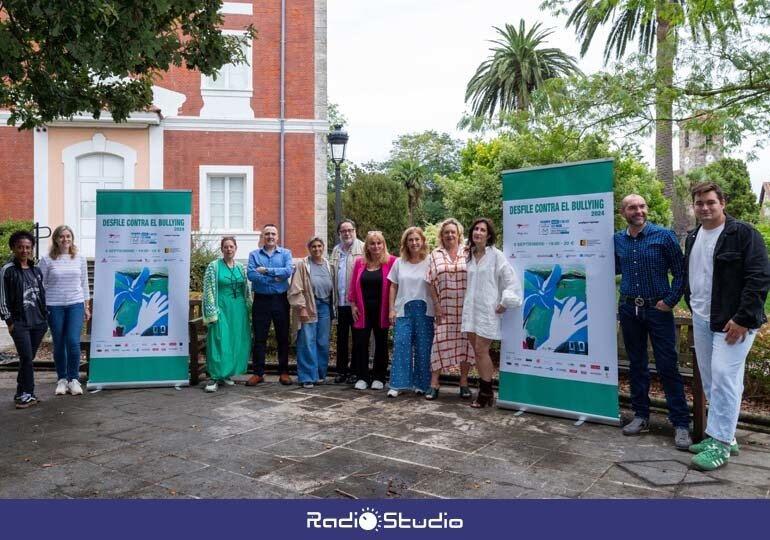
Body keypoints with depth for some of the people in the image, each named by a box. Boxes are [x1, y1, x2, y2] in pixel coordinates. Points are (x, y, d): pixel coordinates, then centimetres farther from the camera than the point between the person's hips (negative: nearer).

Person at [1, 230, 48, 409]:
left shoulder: (36, 270, 12)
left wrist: (45, 317, 12)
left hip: (38, 321, 5)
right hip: (19, 322, -5)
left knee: (28, 359, 9)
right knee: (26, 358, -10)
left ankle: (21, 394, 18)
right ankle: (27, 394, 0)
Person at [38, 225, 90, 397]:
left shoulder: (80, 259, 7)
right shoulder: (47, 260, 1)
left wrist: (86, 307, 10)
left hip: (76, 305, 1)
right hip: (54, 306, 0)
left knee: (73, 342, -8)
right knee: (59, 344, 6)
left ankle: (74, 379, 7)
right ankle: (61, 379, 21)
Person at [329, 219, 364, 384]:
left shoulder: (362, 248, -4)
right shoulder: (336, 251, 13)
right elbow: (332, 274, 11)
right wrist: (334, 297, 3)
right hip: (341, 301, 5)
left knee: (357, 337, 5)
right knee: (341, 337, 11)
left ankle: (355, 370, 15)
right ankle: (341, 370, 21)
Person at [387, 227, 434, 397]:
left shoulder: (429, 262, 0)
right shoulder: (399, 263, 8)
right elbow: (393, 287, 10)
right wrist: (392, 309, 4)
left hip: (424, 310, -1)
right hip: (403, 310, 1)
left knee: (423, 348, 4)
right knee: (401, 346, -3)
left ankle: (421, 384, 16)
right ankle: (397, 384, 3)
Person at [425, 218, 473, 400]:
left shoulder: (468, 254, 4)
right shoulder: (435, 255, 7)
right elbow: (431, 283, 5)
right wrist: (436, 305, -2)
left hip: (465, 308, 0)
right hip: (444, 308, 1)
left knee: (465, 342, 4)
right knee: (440, 341, 0)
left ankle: (464, 382, 16)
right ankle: (434, 383, 6)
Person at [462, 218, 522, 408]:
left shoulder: (496, 255, -8)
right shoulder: (469, 255, 10)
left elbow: (511, 280, -10)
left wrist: (505, 303, -12)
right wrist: (468, 302, 12)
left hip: (487, 310, -6)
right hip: (471, 308, 6)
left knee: (481, 351, -4)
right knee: (476, 351, 9)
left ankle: (486, 392, 10)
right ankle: (484, 389, 20)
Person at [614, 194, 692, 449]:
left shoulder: (664, 235, -5)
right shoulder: (617, 240, 6)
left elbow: (680, 272, -4)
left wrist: (670, 301, -9)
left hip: (658, 308, -4)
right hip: (629, 309, 4)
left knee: (668, 366, -4)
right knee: (636, 364, 11)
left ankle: (681, 423, 5)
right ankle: (641, 416, 22)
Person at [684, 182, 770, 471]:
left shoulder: (744, 233, -8)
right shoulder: (692, 237, 13)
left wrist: (743, 319, -18)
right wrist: (693, 306, 14)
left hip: (733, 321, -7)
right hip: (702, 321, 7)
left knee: (724, 377, -10)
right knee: (710, 380, 10)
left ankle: (721, 443, -2)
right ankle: (722, 435, 22)